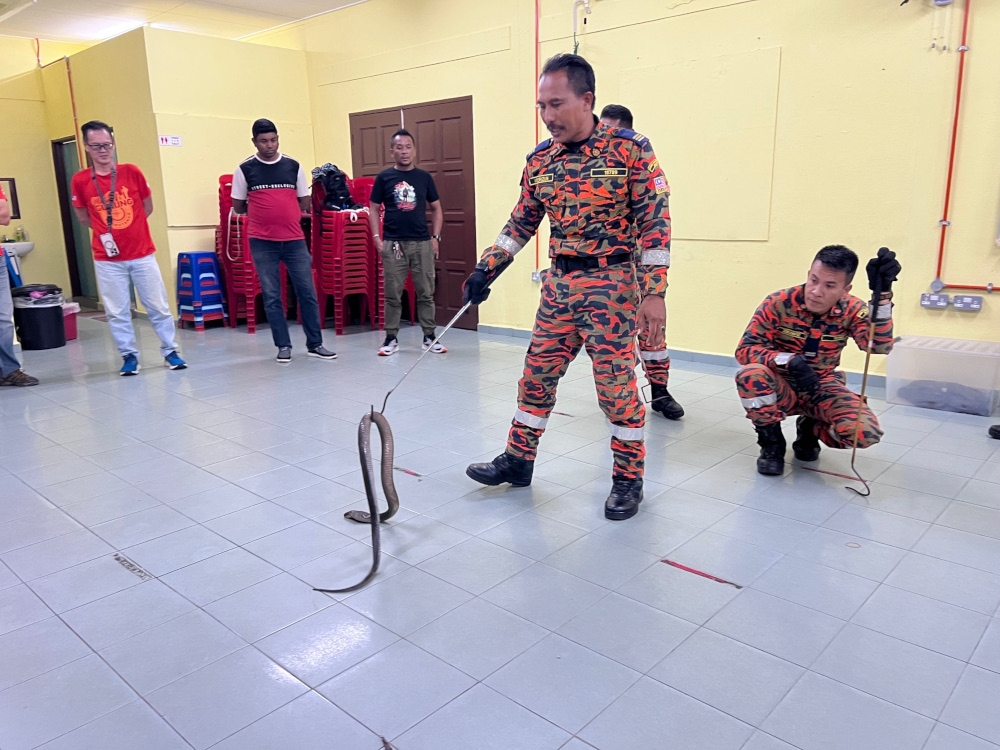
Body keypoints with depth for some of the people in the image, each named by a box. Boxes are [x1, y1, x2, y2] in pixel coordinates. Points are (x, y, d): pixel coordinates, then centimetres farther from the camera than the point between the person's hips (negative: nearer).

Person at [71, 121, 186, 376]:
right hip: (107, 259, 0)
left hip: (143, 254, 0)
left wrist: (130, 228, 8)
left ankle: (170, 351, 17)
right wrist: (104, 232, 3)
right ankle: (129, 356, 17)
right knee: (117, 312, 4)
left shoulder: (132, 172, -2)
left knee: (158, 306, 5)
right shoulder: (79, 181, -2)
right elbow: (83, 217, 11)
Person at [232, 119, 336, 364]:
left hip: (294, 239, 1)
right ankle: (283, 346, 12)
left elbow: (305, 202, 11)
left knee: (307, 292, 2)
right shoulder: (245, 169, 1)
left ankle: (315, 344, 12)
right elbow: (238, 206, 8)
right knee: (271, 296, 2)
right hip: (262, 242, -1)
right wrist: (262, 212, 10)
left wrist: (286, 215, 6)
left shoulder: (293, 166, 5)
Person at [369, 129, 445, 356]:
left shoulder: (424, 177, 6)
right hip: (393, 244, -1)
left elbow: (436, 209, 10)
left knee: (426, 293, 5)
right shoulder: (384, 177, 3)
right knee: (392, 294, 4)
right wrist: (377, 238, -4)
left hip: (422, 243, 1)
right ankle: (391, 338, 14)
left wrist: (436, 237, 1)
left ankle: (429, 337, 14)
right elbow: (374, 209, 5)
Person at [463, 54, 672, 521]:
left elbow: (654, 222, -11)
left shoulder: (629, 149, -9)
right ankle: (518, 460, 26)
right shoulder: (540, 160, 6)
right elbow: (521, 222, 14)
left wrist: (654, 292, -16)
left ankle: (629, 479, 17)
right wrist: (486, 269, 5)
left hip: (612, 284, -5)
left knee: (616, 383, 0)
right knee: (537, 374, 10)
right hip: (559, 284, 6)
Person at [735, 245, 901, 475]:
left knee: (866, 432, -24)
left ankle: (809, 429, 12)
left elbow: (880, 346, -31)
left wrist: (882, 294, -43)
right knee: (750, 375, -36)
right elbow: (745, 349, -22)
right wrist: (789, 361, -39)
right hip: (780, 388, -2)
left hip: (822, 388, 2)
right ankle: (771, 442, -7)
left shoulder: (852, 310, -13)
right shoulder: (779, 303, -20)